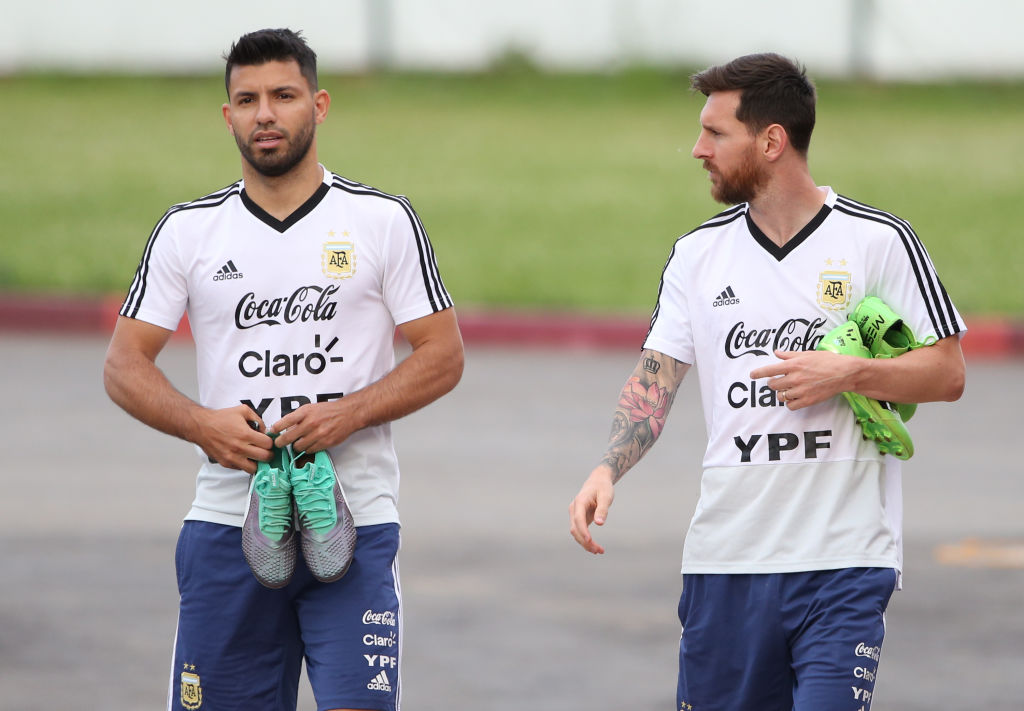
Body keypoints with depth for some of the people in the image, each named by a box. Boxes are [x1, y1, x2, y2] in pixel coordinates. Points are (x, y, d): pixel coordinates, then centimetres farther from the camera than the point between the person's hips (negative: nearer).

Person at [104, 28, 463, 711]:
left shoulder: (384, 221, 3)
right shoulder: (187, 231, 8)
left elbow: (442, 356, 2)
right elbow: (125, 364, 7)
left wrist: (347, 413, -14)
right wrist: (201, 423, -12)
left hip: (354, 522, -2)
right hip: (229, 521, 2)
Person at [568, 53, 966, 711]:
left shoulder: (880, 242, -2)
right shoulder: (698, 254, 11)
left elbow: (947, 373, 0)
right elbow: (655, 381, 7)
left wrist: (847, 373, -15)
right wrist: (607, 471, -10)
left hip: (843, 557, -4)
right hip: (726, 555, 4)